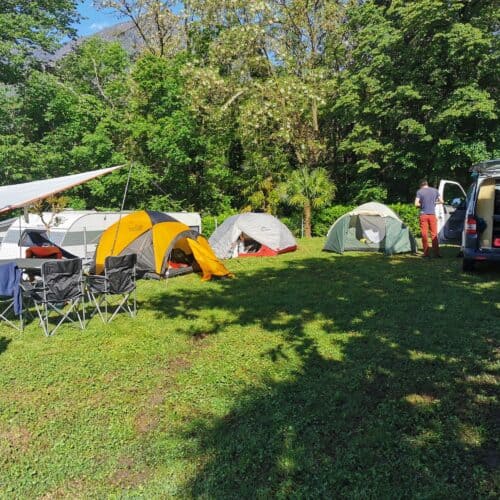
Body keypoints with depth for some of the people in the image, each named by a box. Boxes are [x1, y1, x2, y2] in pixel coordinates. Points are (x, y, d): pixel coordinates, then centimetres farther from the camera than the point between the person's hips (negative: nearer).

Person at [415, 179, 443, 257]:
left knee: (424, 234, 3)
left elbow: (416, 204, -10)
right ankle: (436, 253, 5)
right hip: (432, 214, 2)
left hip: (423, 215, -2)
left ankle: (426, 253, 2)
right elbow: (441, 201, 7)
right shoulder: (435, 190, 6)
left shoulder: (419, 192, -3)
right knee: (434, 234, 7)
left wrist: (422, 204, 9)